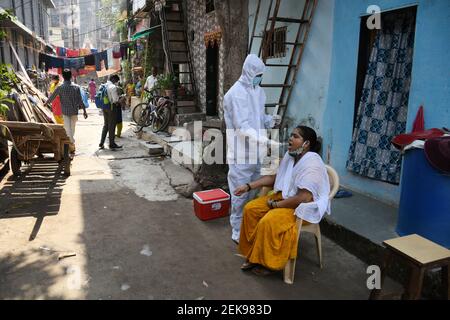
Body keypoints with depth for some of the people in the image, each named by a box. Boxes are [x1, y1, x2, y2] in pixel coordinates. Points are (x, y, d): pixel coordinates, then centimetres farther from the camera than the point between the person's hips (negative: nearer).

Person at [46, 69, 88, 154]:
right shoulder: (76, 87, -4)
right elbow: (80, 100, -5)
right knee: (72, 128, 14)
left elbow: (52, 96, 5)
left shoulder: (60, 88, -6)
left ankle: (72, 146, -8)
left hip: (65, 111, -1)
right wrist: (84, 110, 2)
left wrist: (46, 103, 23)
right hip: (74, 111, 2)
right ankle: (72, 146, 23)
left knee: (68, 129, 1)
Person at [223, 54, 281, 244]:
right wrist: (266, 141, -32)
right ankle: (238, 233, 16)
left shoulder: (258, 91, 10)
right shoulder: (236, 93, -16)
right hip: (240, 153, -8)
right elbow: (242, 126, -24)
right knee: (240, 195, 1)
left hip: (255, 152, 8)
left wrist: (271, 120, -2)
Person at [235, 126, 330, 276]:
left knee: (268, 222, -28)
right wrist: (248, 186, 4)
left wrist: (276, 204, -20)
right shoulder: (290, 155, 3)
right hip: (285, 196, 9)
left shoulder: (312, 164, -25)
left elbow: (304, 197, -30)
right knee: (250, 209, -4)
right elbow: (275, 177, 12)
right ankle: (253, 255, 5)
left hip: (306, 207, -9)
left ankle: (269, 263, -4)